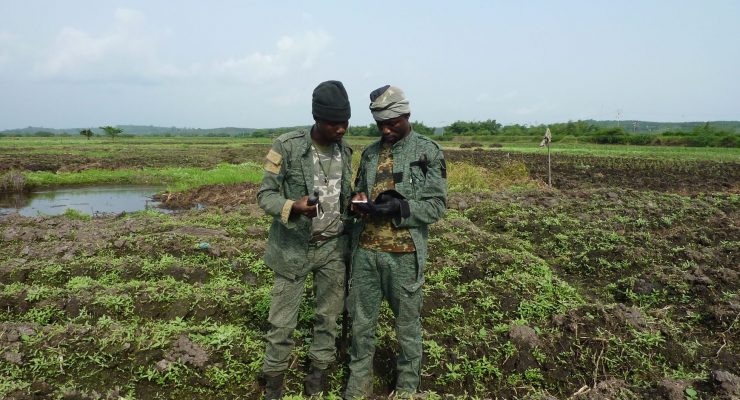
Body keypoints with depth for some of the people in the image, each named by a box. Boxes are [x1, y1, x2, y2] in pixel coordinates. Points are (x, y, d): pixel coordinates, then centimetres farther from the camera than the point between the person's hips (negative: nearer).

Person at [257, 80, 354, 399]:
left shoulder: (345, 150, 2)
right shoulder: (287, 146, -13)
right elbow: (265, 195, -11)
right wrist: (293, 207, -30)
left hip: (333, 246, 4)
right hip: (293, 247, -3)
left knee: (329, 313, 12)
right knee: (283, 317, 7)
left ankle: (319, 366, 33)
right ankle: (274, 373, 28)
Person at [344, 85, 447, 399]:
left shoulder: (428, 152, -4)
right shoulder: (370, 153, 10)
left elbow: (436, 205, -8)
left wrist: (399, 207, -23)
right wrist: (358, 201, -5)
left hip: (404, 253, -4)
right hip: (366, 250, 4)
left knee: (407, 320, 11)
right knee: (361, 319, 13)